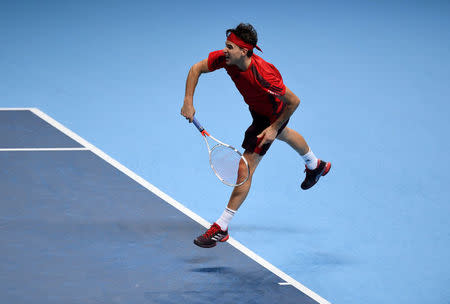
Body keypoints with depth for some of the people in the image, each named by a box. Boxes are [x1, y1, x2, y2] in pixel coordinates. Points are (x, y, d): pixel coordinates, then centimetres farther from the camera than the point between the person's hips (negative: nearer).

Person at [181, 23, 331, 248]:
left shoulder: (263, 75, -43)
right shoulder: (225, 58, -28)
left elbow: (293, 101, -32)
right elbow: (196, 69, -13)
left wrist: (274, 127, -26)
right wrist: (188, 102, -22)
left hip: (273, 115, -8)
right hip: (257, 109, 8)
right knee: (284, 135, 37)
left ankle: (221, 228, -10)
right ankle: (316, 166, 70)